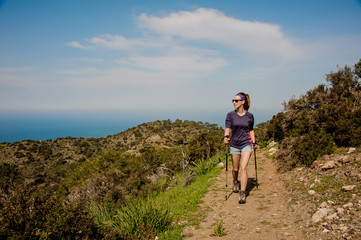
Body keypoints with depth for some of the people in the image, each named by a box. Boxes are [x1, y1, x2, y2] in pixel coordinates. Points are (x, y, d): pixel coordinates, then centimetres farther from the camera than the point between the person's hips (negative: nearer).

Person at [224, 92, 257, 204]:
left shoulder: (249, 116, 0)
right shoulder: (230, 115, -3)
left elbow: (251, 130, 12)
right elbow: (227, 128, -11)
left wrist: (254, 143, 12)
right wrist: (226, 137, -30)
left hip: (246, 144, -1)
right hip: (234, 144, 1)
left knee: (243, 168, -14)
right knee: (235, 169, 13)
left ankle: (242, 194, -10)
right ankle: (235, 182, 45)